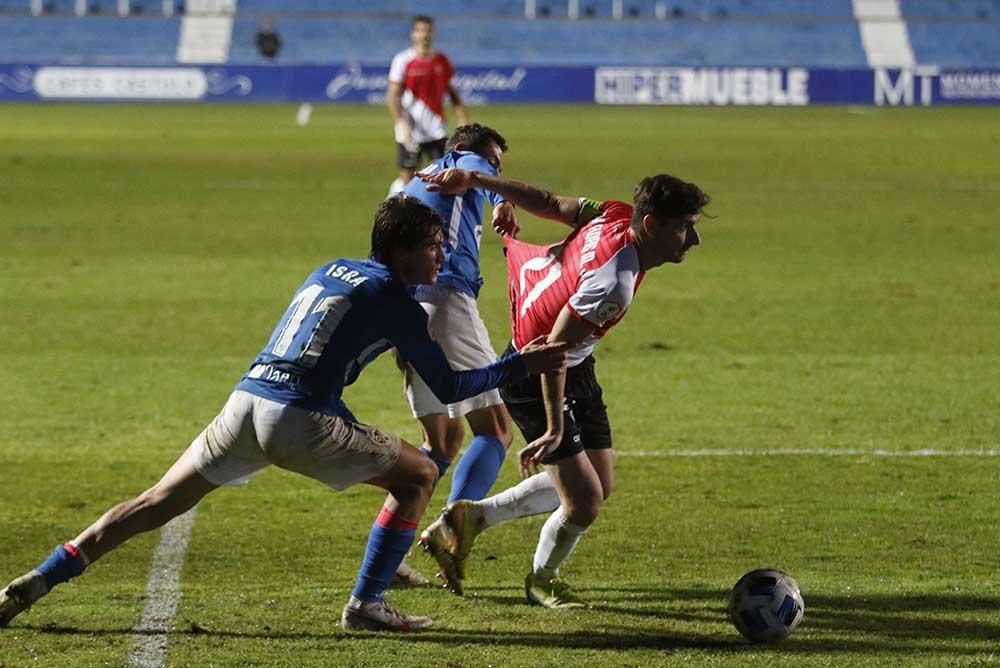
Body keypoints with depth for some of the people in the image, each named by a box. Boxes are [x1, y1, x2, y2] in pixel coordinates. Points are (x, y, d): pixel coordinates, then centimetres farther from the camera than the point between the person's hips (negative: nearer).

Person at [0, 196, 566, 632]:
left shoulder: (332, 269, 22)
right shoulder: (395, 299, 2)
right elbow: (449, 387, 4)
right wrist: (523, 364, 12)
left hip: (246, 401, 7)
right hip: (301, 418, -6)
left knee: (157, 504, 11)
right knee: (419, 475, 10)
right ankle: (367, 604, 5)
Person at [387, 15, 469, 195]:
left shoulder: (442, 61, 6)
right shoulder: (403, 60, -6)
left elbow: (452, 93, 14)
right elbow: (392, 97, -7)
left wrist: (463, 120, 5)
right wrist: (401, 124, -18)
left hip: (437, 130, 3)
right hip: (411, 132, -3)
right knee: (407, 177, 1)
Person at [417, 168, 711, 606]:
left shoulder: (615, 217, -12)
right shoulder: (615, 284, -36)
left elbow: (547, 202, -1)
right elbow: (552, 349, -32)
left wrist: (473, 179, 8)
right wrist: (554, 431, -27)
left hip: (575, 369, 10)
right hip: (534, 378, -10)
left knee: (598, 485, 15)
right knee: (584, 501, -8)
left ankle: (472, 517, 31)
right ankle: (543, 579, 23)